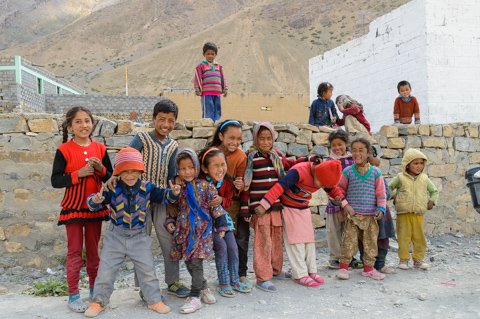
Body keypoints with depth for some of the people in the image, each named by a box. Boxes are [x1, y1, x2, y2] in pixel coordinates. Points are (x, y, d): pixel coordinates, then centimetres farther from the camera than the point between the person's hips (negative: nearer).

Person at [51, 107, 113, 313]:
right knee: (75, 252, 3)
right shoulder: (64, 150, -6)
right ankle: (73, 295, 14)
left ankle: (94, 290, 27)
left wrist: (101, 169, -13)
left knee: (93, 251, 13)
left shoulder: (99, 148, 3)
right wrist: (79, 173, -21)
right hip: (73, 207, -3)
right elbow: (55, 180, -10)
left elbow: (110, 178, 7)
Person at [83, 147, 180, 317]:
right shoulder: (112, 190, -12)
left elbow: (163, 196, 2)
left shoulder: (147, 188, -6)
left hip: (139, 236, 1)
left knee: (147, 270, 5)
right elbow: (93, 203, -13)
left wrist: (173, 193, -20)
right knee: (106, 270, 5)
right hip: (115, 236, -1)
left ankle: (154, 300, 21)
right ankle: (99, 301, 23)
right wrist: (95, 200, -37)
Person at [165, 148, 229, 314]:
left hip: (201, 229, -4)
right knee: (188, 262, 9)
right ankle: (203, 287, 30)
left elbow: (215, 207, -1)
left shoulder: (205, 186, -5)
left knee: (196, 262, -8)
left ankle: (195, 297, 2)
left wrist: (221, 226, -1)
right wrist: (170, 222, 4)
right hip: (184, 230, 5)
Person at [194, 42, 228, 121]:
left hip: (217, 92, 5)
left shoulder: (218, 66, 18)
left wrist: (224, 89, 16)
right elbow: (197, 78, 0)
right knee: (208, 111, -9)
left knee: (217, 111, 6)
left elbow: (222, 78, 21)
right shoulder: (201, 65, 4)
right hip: (206, 92, -5)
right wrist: (197, 89, -7)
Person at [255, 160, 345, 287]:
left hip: (304, 209, 7)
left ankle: (311, 271, 16)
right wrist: (264, 205, -42)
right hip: (288, 207, -7)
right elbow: (280, 186, -38)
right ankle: (300, 275, 0)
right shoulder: (299, 171, -32)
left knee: (309, 239, 7)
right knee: (295, 241, -6)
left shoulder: (324, 177, -8)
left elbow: (333, 190, 11)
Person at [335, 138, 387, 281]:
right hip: (352, 214, -2)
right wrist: (345, 205, -3)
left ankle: (368, 268, 22)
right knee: (349, 241, -2)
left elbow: (381, 192, 6)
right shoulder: (348, 172, 0)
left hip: (370, 215, 2)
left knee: (371, 242, 8)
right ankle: (343, 267, 10)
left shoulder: (375, 172, 2)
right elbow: (340, 189, 7)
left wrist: (381, 208, -6)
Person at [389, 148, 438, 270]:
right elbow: (389, 187, 14)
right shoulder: (400, 178, 1)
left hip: (419, 214, 2)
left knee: (419, 237, 4)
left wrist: (432, 201, 6)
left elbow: (434, 191, 22)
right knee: (403, 237, 0)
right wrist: (393, 196, 0)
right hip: (403, 213, -2)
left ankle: (418, 259, 17)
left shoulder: (424, 179, 8)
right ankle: (403, 259, 11)